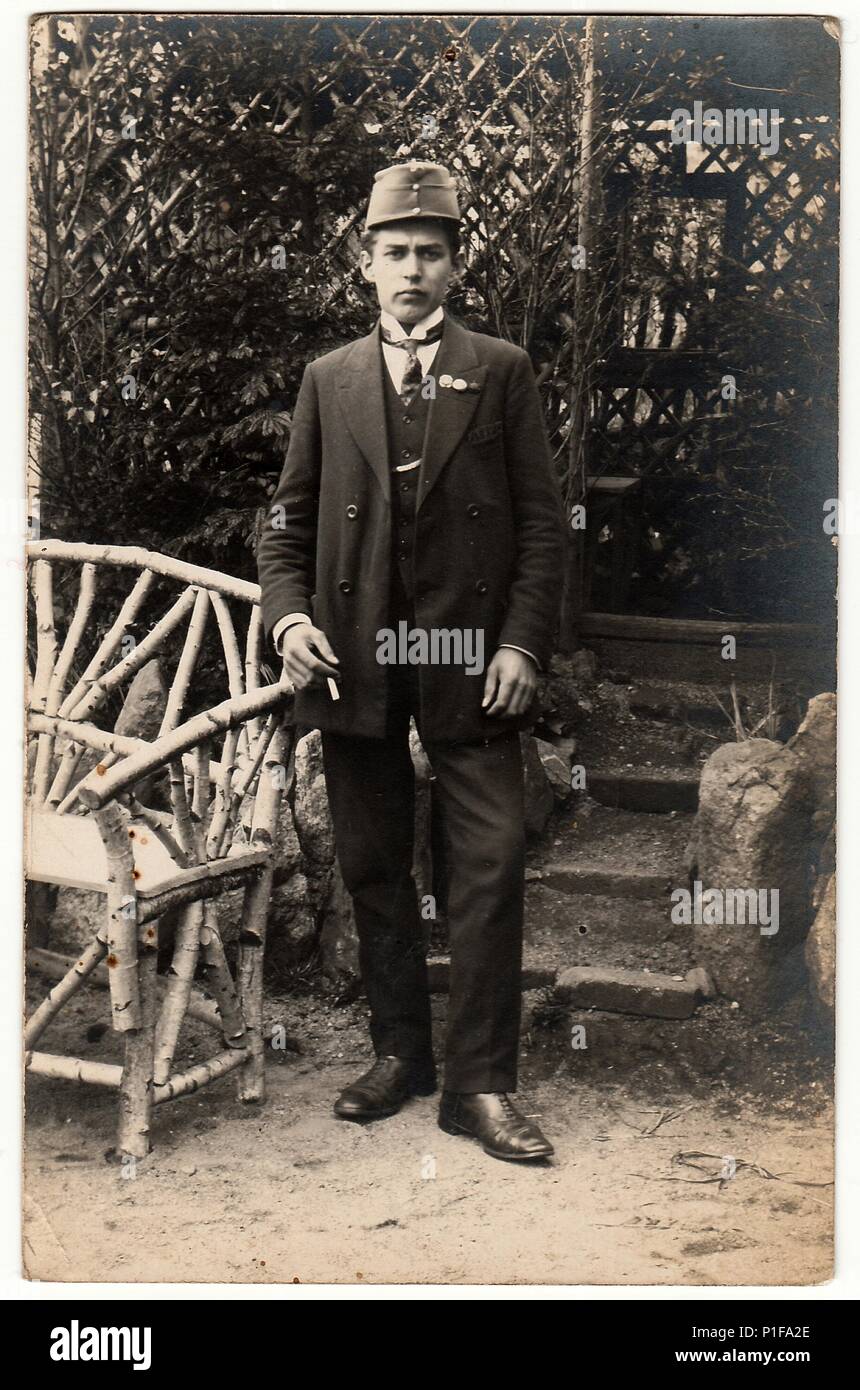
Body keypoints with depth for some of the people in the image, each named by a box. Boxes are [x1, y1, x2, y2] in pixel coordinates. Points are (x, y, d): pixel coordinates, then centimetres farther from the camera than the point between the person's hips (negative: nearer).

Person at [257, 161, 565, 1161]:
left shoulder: (501, 373, 6)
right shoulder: (329, 380, 11)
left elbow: (541, 521, 2)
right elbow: (289, 521, 13)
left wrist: (523, 641, -8)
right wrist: (288, 613, -5)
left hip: (470, 657, -2)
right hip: (355, 658, 3)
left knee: (490, 863, -6)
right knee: (372, 867, 9)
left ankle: (480, 1083, 1)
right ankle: (398, 1053, 23)